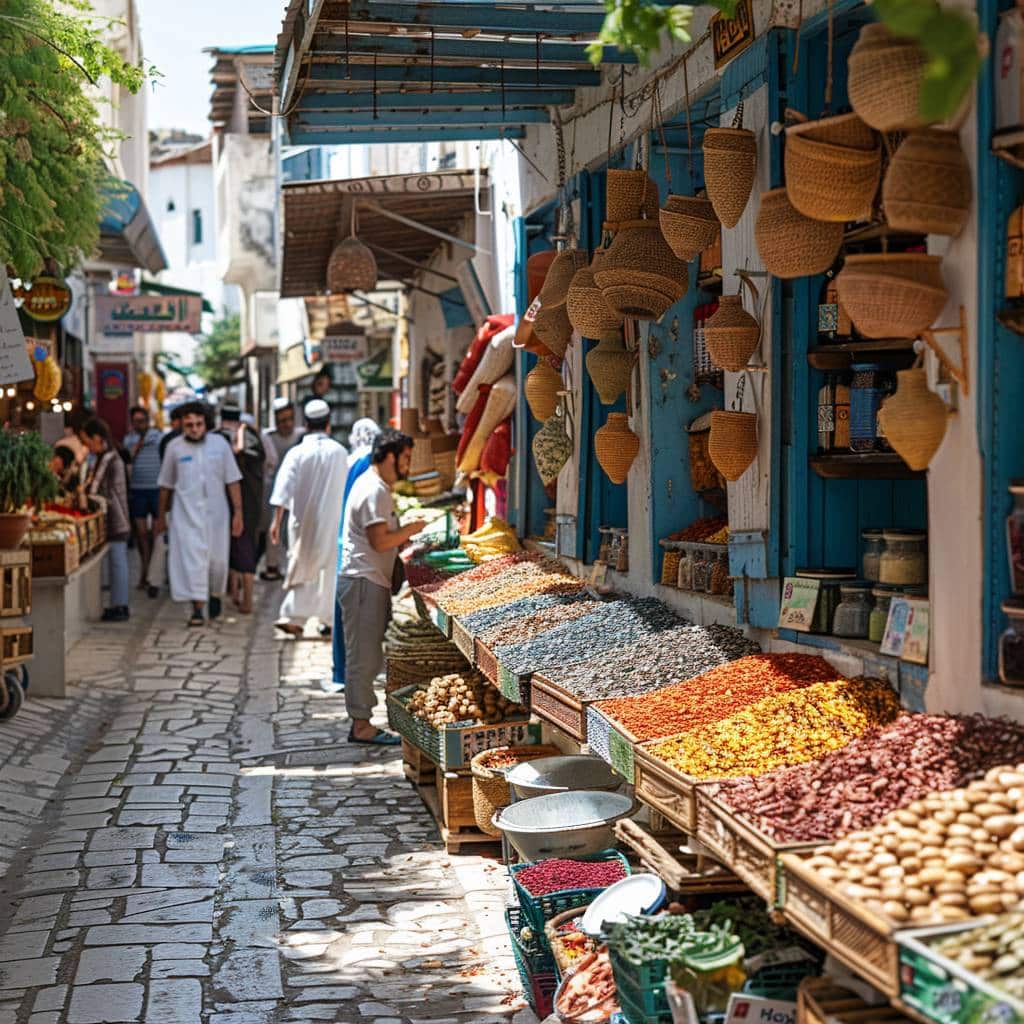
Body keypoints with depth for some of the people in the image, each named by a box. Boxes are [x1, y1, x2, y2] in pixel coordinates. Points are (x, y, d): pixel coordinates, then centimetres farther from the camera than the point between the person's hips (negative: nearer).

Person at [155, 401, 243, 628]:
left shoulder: (219, 444, 0)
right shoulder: (174, 447, 0)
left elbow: (232, 481, 3)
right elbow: (166, 485, 9)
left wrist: (238, 512, -2)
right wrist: (161, 516, 13)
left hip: (216, 512, 1)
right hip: (186, 514, -1)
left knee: (218, 559, 7)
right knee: (191, 558, -10)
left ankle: (215, 595, 34)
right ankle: (197, 607, -9)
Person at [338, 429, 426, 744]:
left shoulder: (375, 486, 18)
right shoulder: (375, 491, -16)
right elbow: (380, 541, -21)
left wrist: (405, 536, 12)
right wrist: (411, 529, -9)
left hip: (370, 580, 11)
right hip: (364, 582, -11)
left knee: (368, 657, 13)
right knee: (364, 656, -5)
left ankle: (360, 723, 18)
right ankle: (361, 726, 0)